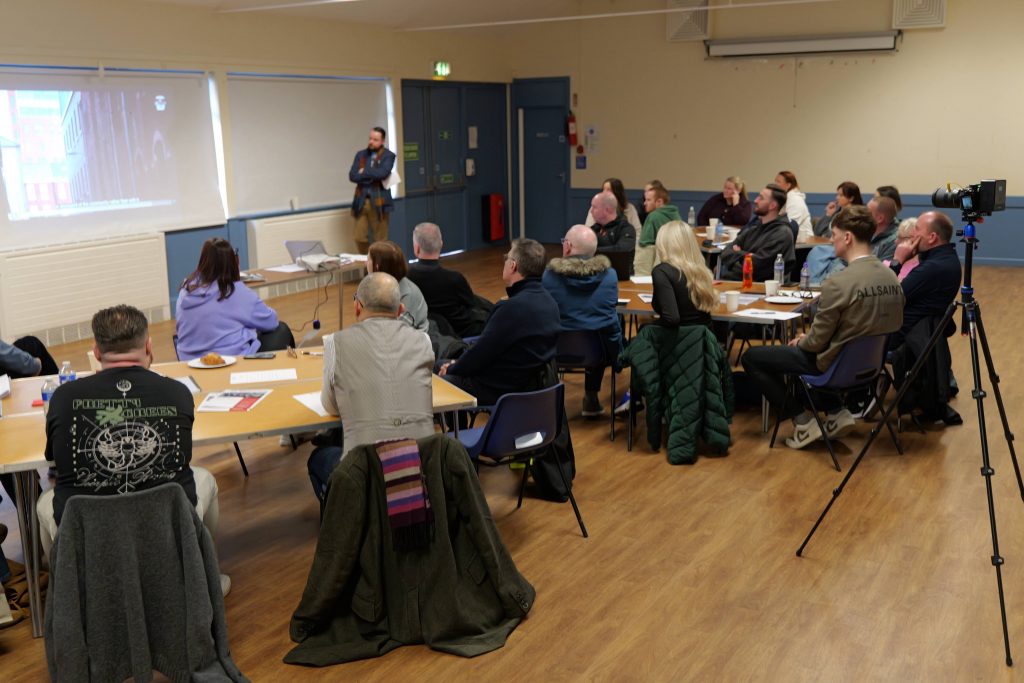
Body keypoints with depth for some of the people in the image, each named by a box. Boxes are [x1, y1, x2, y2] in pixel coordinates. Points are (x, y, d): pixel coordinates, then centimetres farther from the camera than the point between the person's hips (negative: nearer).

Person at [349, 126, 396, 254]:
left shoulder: (388, 156, 0)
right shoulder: (360, 154, 12)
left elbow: (383, 173, -19)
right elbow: (352, 176, 0)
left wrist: (364, 172, -6)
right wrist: (372, 176, -11)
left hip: (378, 202, -4)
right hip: (361, 201, 4)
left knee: (380, 240, 2)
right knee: (359, 238, 3)